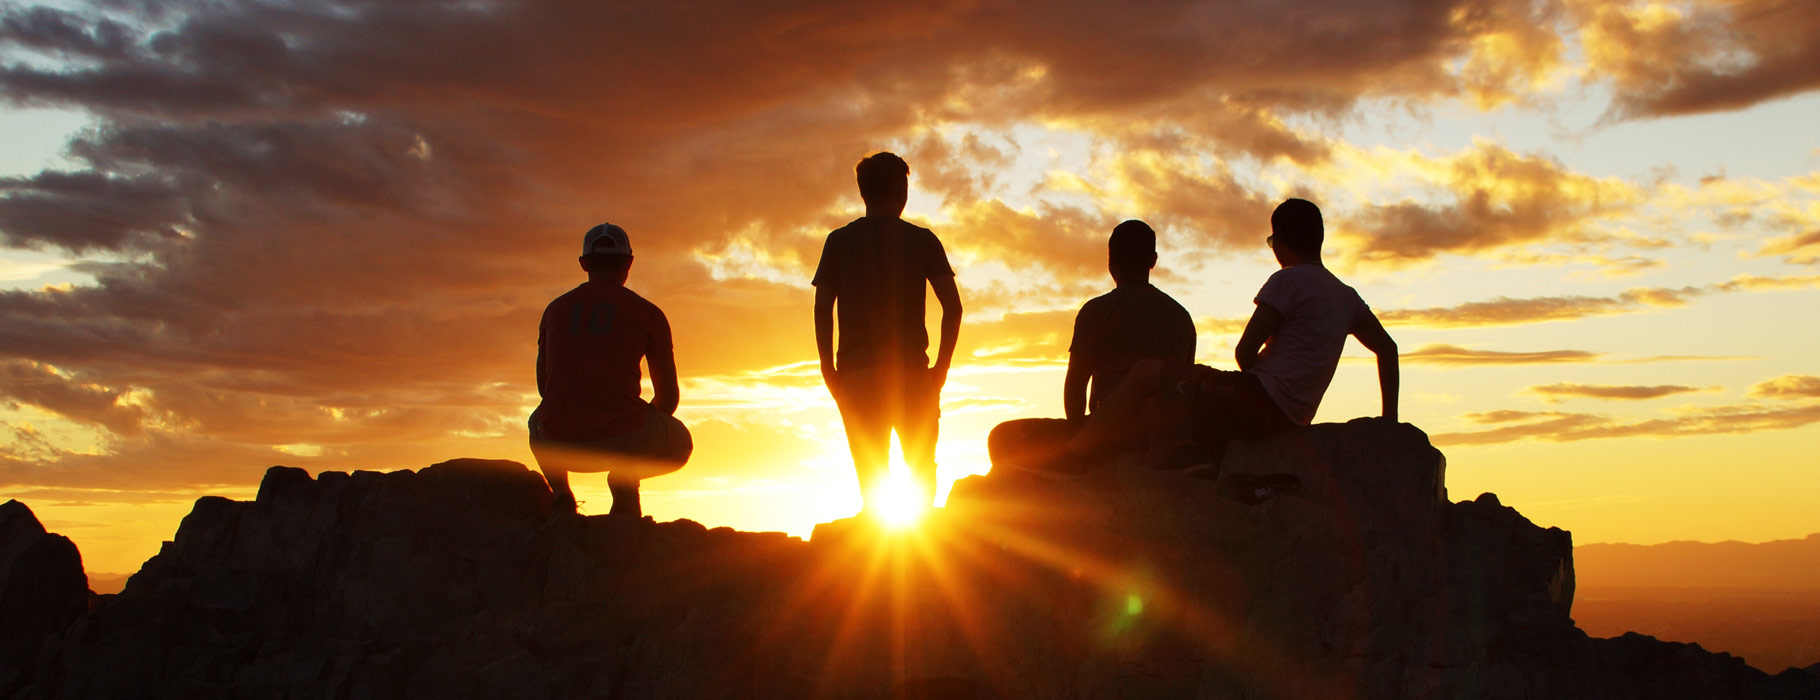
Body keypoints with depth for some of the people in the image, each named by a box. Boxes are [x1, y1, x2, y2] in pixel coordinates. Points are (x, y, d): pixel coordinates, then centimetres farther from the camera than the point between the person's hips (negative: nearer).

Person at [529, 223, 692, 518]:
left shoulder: (556, 308, 15)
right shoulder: (648, 313, 6)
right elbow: (669, 396, 10)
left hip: (560, 442, 3)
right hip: (625, 436, -2)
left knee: (538, 423, 41)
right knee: (680, 444, 32)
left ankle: (560, 491, 14)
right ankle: (625, 477, 2)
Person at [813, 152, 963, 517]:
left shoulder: (839, 241, 6)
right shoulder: (921, 240, 4)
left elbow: (822, 310, -1)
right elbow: (953, 306, -4)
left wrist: (829, 372, 4)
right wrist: (941, 368, 2)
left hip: (857, 372, 1)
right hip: (911, 370, -1)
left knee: (872, 481, 5)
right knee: (923, 473, 9)